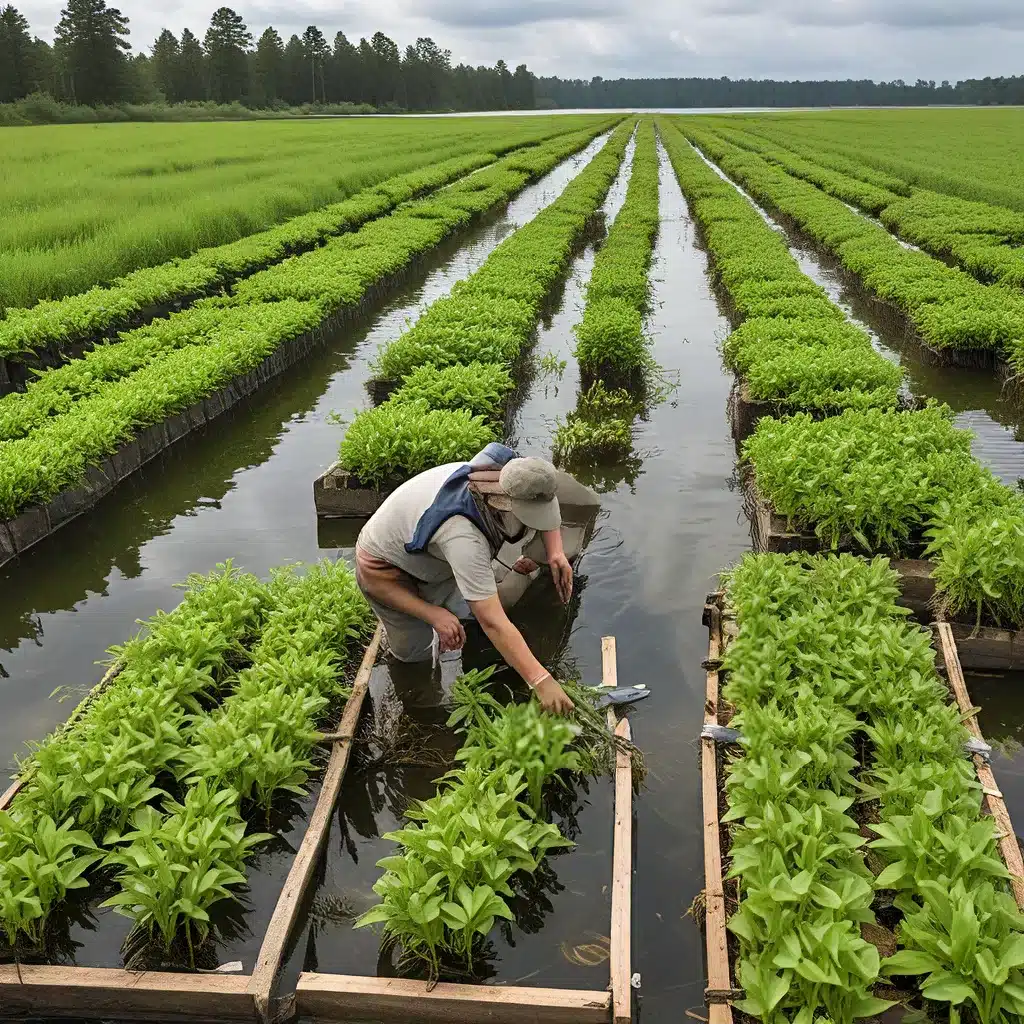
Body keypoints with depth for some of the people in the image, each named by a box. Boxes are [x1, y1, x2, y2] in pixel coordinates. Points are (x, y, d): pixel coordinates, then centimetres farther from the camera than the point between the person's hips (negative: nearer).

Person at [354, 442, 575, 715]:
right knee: (414, 653, -6)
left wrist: (556, 553, -17)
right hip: (384, 567, -7)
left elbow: (547, 507, 0)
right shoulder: (463, 536, -46)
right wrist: (542, 681, -50)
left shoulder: (503, 470, -24)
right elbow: (493, 622, -47)